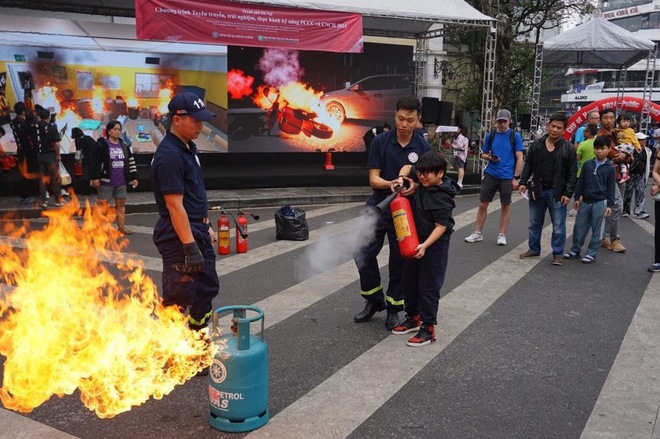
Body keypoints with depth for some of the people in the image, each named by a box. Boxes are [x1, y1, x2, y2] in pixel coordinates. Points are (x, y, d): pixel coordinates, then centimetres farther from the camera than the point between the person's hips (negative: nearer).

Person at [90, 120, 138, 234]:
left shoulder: (124, 145, 12)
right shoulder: (102, 144, -6)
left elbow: (131, 161, 15)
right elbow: (96, 161, -10)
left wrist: (134, 177, 11)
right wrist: (95, 177, -15)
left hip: (121, 182, 6)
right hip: (106, 181, -6)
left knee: (121, 204, 10)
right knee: (103, 204, 0)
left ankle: (121, 227, 18)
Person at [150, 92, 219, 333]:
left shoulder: (188, 147, 11)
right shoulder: (169, 155, -20)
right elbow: (175, 205, -23)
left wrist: (206, 227, 20)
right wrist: (190, 246, -24)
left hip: (197, 231, 10)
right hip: (179, 235, -10)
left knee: (207, 289, 19)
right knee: (178, 298, -2)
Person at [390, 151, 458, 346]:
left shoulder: (441, 198, -24)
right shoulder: (424, 182, -2)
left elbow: (441, 226, -24)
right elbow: (408, 167, 14)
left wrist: (425, 245, -32)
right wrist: (401, 178, -6)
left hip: (434, 245, -9)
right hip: (416, 240, 9)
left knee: (429, 286, -2)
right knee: (409, 280, 17)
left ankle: (428, 328, 7)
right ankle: (413, 318, 32)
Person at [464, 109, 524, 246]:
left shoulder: (515, 136, -1)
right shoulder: (490, 135, 6)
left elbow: (519, 158, -2)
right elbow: (483, 154, 15)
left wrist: (516, 178, -8)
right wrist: (490, 157, -8)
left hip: (507, 176, -2)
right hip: (491, 174, 2)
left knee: (506, 206, 5)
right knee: (483, 204, 3)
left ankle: (502, 235, 15)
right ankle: (478, 233, 13)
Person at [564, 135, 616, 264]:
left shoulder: (610, 167, -1)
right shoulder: (587, 164, 6)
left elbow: (611, 187, -1)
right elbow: (580, 182, 9)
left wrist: (609, 205, -5)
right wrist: (577, 198, 6)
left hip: (600, 202, -3)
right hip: (586, 201, 3)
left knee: (596, 229, 3)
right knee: (579, 226, 8)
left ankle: (592, 253, 12)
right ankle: (575, 250, 21)